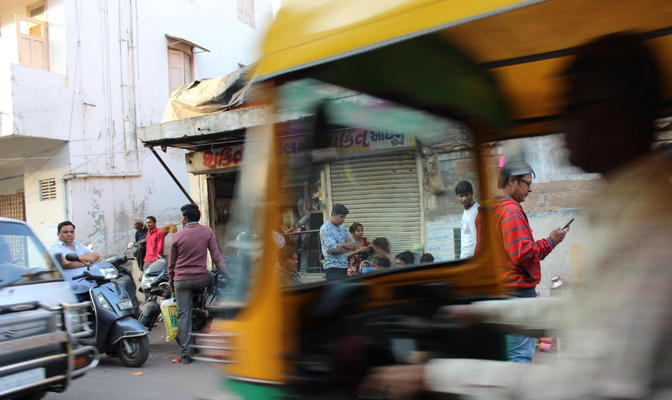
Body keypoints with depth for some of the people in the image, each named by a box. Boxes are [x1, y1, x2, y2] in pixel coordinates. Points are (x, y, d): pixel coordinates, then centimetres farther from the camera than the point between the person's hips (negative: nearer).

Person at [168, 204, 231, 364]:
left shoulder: (177, 236, 1)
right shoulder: (207, 232, 0)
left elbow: (172, 262, 7)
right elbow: (216, 255, -1)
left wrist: (171, 281, 20)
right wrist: (226, 273, 7)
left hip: (181, 280, 1)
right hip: (201, 278, 0)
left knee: (183, 315, 4)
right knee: (215, 278, 31)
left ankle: (186, 353, 4)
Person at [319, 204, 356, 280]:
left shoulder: (342, 228, 15)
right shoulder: (325, 228, -11)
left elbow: (354, 244, 7)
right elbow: (336, 249, -20)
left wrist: (341, 245, -12)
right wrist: (348, 247, -2)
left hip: (344, 266, 8)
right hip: (333, 268, -8)